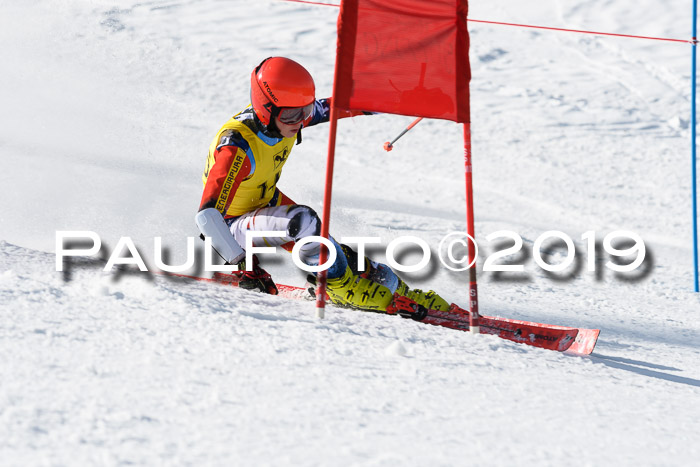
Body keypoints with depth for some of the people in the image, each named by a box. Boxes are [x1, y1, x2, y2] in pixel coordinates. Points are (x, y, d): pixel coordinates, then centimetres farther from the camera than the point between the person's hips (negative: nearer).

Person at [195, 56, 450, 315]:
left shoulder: (283, 116, -16)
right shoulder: (237, 147, -37)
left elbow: (333, 107, 4)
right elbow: (207, 215, -40)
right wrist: (243, 264, -45)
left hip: (268, 201, 7)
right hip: (233, 223, -7)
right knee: (303, 220, -32)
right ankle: (342, 285, -17)